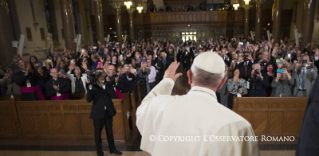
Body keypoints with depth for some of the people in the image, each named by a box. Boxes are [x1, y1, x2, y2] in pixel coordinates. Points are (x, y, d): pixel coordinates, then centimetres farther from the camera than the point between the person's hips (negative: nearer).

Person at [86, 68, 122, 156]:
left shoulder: (108, 83, -1)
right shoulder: (93, 84, -8)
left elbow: (114, 95, -14)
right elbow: (89, 99, -16)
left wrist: (103, 86, -21)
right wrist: (90, 87, -29)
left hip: (108, 112, 3)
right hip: (98, 113, -2)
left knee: (109, 131, 17)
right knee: (97, 133, 8)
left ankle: (112, 149, 36)